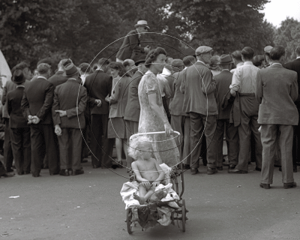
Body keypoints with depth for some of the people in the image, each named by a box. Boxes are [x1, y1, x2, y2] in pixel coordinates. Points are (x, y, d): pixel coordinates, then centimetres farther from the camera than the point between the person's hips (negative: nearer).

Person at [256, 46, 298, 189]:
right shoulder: (291, 75, -7)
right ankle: (288, 180, 10)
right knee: (286, 149, 7)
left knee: (267, 148, 5)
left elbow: (258, 95, -2)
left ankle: (266, 181, 7)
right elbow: (294, 96, 1)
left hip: (267, 114, 0)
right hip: (286, 114, 0)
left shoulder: (262, 73, -8)